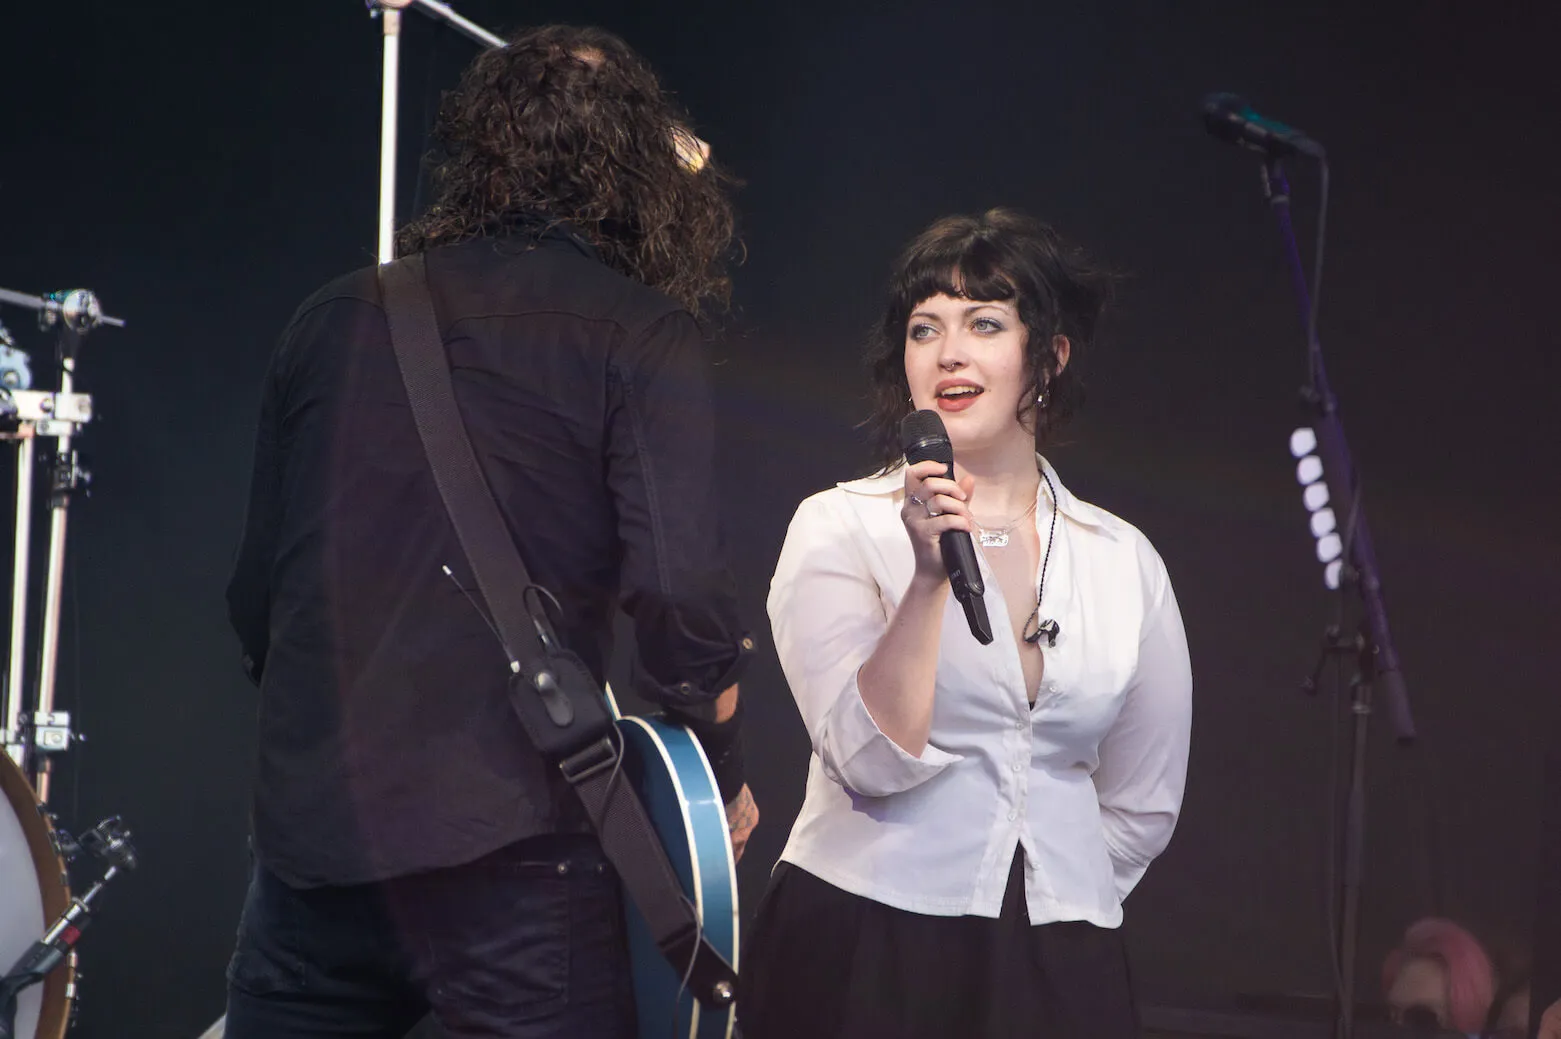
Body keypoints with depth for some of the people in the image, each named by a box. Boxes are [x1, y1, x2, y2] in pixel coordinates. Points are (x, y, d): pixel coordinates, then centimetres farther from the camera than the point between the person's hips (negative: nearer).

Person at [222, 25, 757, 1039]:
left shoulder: (337, 317, 13)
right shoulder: (641, 334, -1)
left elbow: (257, 589, 17)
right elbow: (676, 589, -12)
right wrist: (724, 779, 4)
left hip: (307, 829, 5)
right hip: (505, 838, -5)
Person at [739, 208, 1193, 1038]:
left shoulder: (1124, 562, 7)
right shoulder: (840, 527, -1)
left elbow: (1143, 805, 15)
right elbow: (873, 760, -13)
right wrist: (930, 572, -20)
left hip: (1057, 970, 3)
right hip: (865, 960, -2)